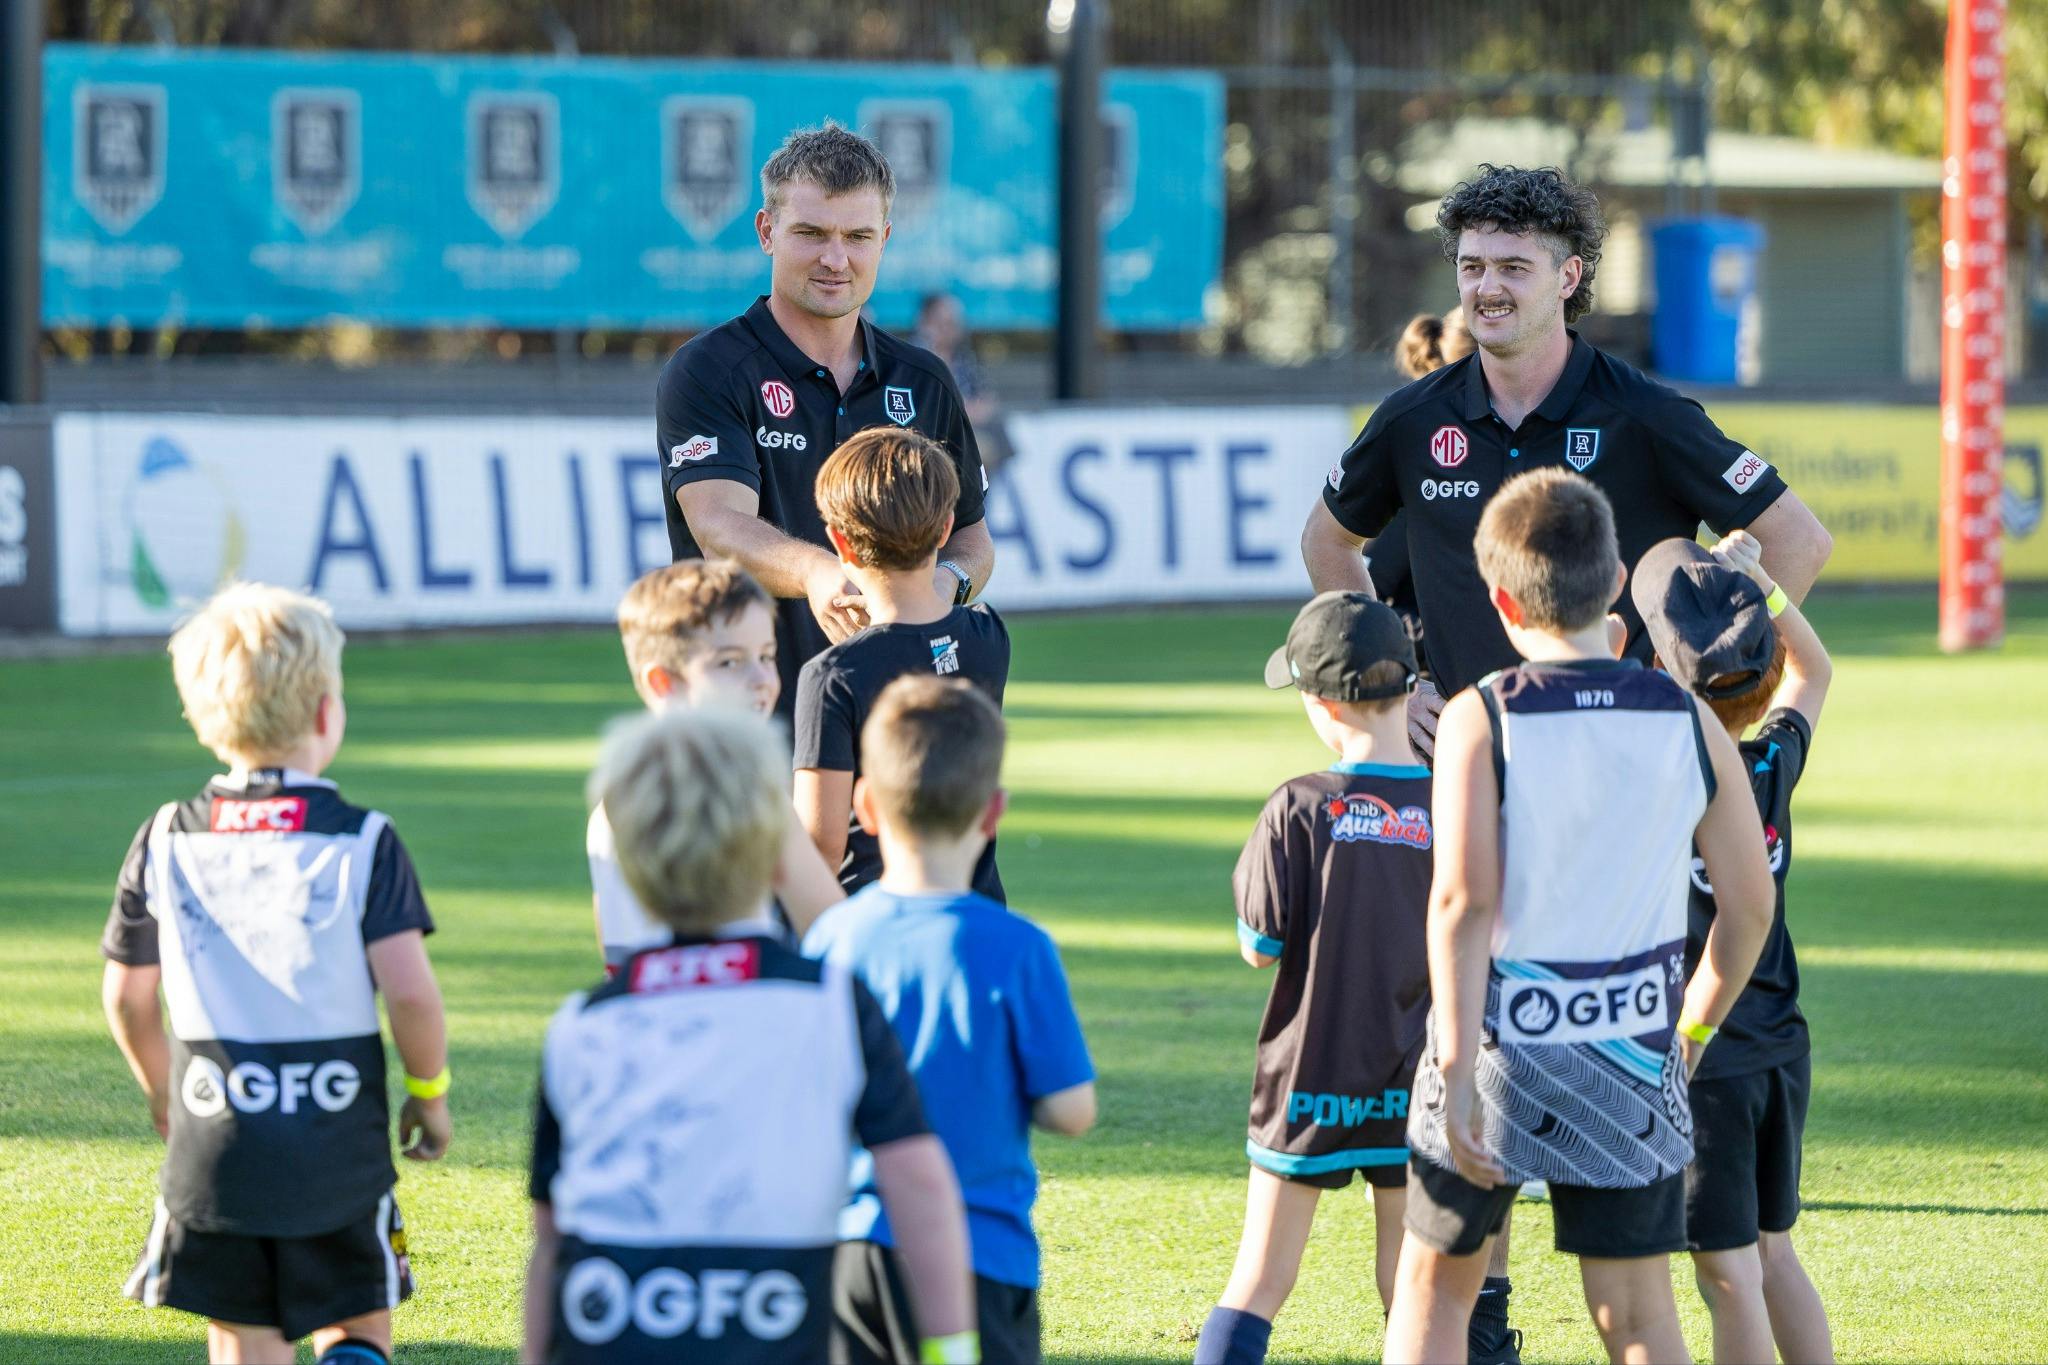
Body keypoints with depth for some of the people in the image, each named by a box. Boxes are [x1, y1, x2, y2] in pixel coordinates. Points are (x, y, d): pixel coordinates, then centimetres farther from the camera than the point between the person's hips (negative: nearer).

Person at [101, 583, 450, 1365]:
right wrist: (429, 1090, 5)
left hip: (210, 1139, 2)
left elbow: (127, 995, 8)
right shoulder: (361, 841, -7)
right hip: (338, 1139, -2)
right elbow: (408, 987, -12)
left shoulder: (164, 842, 2)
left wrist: (161, 1090, 25)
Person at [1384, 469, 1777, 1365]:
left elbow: (1463, 901, -17)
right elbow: (1748, 905, 5)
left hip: (1501, 1050, -2)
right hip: (1632, 1064, 2)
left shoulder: (1480, 719, -10)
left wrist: (1457, 1069, -17)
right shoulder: (1689, 726, -1)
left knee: (1435, 1285, 16)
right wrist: (1693, 1028, 20)